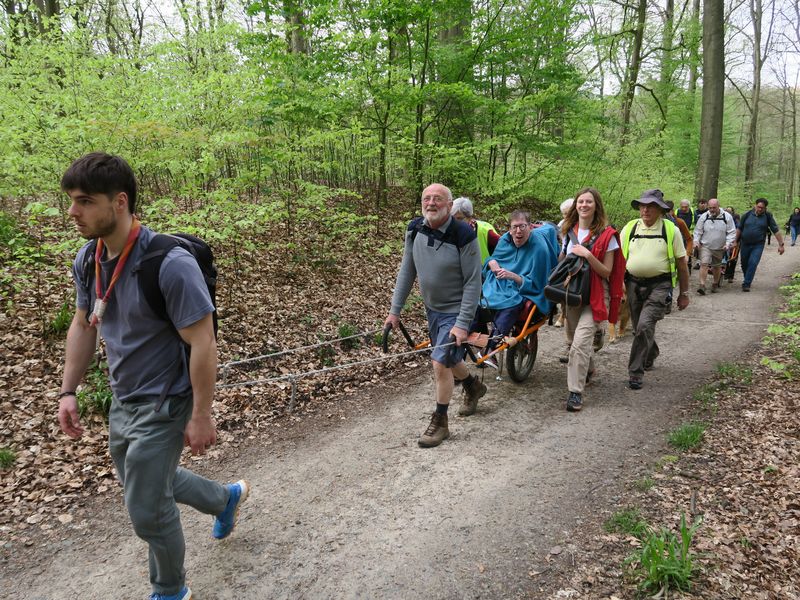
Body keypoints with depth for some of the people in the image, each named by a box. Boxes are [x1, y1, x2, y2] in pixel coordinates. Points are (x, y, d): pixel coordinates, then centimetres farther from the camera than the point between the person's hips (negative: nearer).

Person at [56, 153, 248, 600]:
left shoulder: (170, 264, -27)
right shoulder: (88, 260, -3)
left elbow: (203, 343, -24)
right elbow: (83, 325, 11)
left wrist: (201, 416, -19)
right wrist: (69, 391, 10)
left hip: (163, 405, -8)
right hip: (122, 401, 8)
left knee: (148, 510, 6)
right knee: (151, 480, 26)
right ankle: (228, 498, 52)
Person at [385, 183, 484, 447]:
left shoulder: (464, 235, -23)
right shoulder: (415, 229, -7)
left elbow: (473, 282, -20)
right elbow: (406, 271, 0)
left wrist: (463, 324, -24)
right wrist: (395, 310, -1)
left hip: (456, 310, -6)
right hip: (432, 308, 6)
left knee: (441, 362, -11)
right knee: (448, 358, 20)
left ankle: (440, 423, 9)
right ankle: (474, 386, 51)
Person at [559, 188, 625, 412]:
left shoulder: (606, 235, -8)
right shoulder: (569, 231, 7)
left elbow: (607, 271, -10)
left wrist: (587, 255, -22)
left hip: (595, 294, -5)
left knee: (581, 341, -19)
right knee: (573, 339, 16)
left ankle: (576, 391, -11)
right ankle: (588, 369, 44)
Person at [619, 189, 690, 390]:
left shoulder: (670, 230, 0)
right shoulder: (629, 228, 5)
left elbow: (681, 263, 4)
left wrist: (684, 293, 5)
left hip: (659, 286, -3)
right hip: (634, 285, 4)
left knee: (644, 326, -19)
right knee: (639, 328, 14)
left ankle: (636, 372, -9)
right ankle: (650, 355, 45)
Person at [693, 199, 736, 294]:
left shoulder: (727, 217, -5)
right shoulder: (704, 217, -3)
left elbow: (731, 232, -2)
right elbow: (698, 231, 6)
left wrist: (728, 244, -12)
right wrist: (696, 241, -7)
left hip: (720, 248, 1)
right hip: (705, 246, -1)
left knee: (717, 267, 13)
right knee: (704, 264, -16)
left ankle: (715, 284, 31)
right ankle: (702, 285, -16)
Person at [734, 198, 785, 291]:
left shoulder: (768, 216, -3)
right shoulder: (747, 215, -1)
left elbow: (776, 231, -2)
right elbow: (739, 229, 6)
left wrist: (781, 244, -5)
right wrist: (735, 241, 4)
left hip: (758, 245, -2)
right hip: (745, 244, 2)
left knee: (753, 263, -14)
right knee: (744, 263, 12)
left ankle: (746, 284, -10)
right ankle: (747, 279, 36)